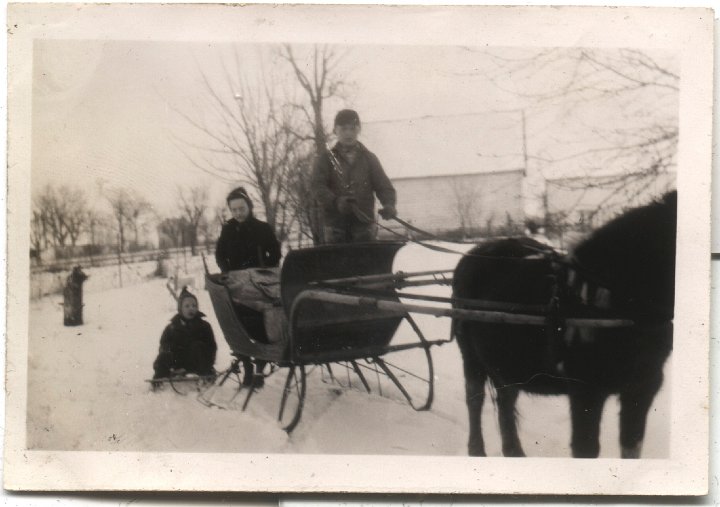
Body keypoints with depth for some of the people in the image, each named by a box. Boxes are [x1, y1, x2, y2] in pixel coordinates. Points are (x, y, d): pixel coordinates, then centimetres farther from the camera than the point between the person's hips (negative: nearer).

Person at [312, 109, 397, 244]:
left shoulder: (369, 158, 13)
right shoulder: (326, 159, 8)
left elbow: (384, 186, 6)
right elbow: (319, 187, -6)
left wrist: (389, 204, -17)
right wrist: (335, 201, -27)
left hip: (364, 223, 1)